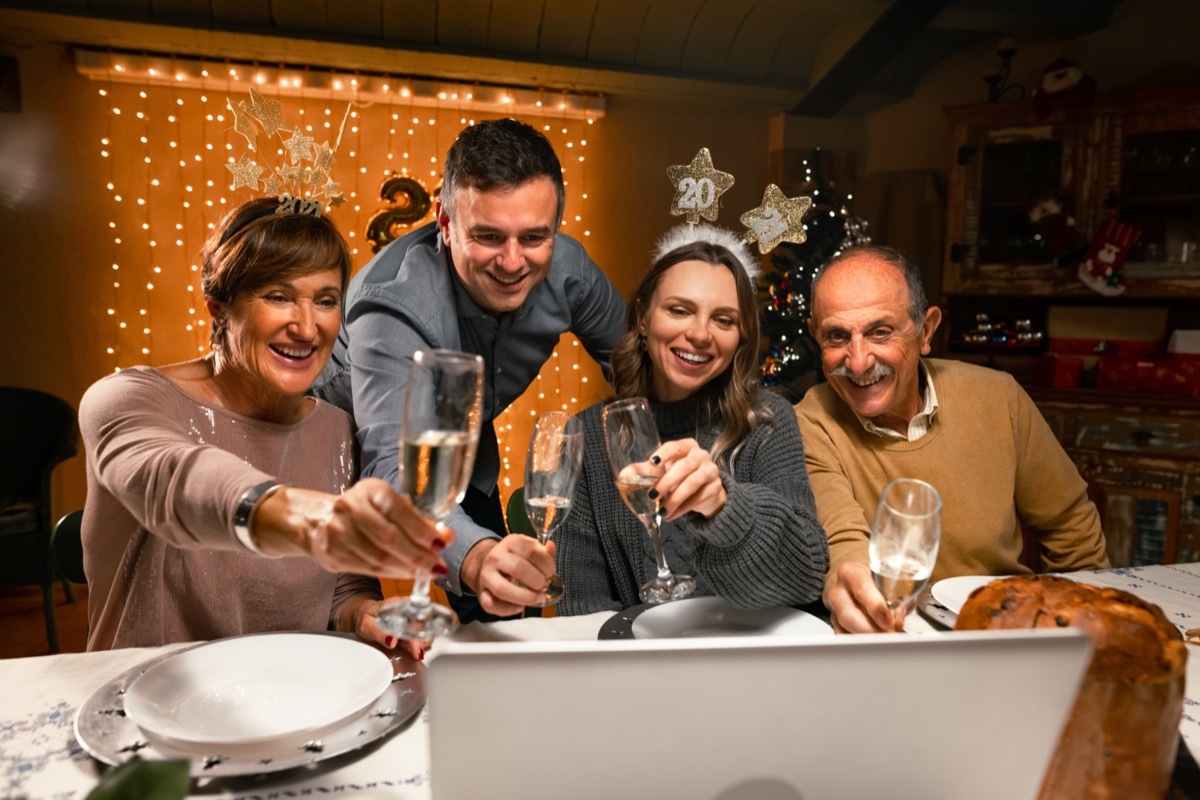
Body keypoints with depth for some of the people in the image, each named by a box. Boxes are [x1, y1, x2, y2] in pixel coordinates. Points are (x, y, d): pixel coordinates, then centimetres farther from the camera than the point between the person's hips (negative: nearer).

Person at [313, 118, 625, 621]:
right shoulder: (395, 307, -39)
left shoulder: (566, 269, -23)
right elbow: (395, 471, -50)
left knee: (501, 620, 8)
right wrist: (475, 557, -70)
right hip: (355, 451, -4)